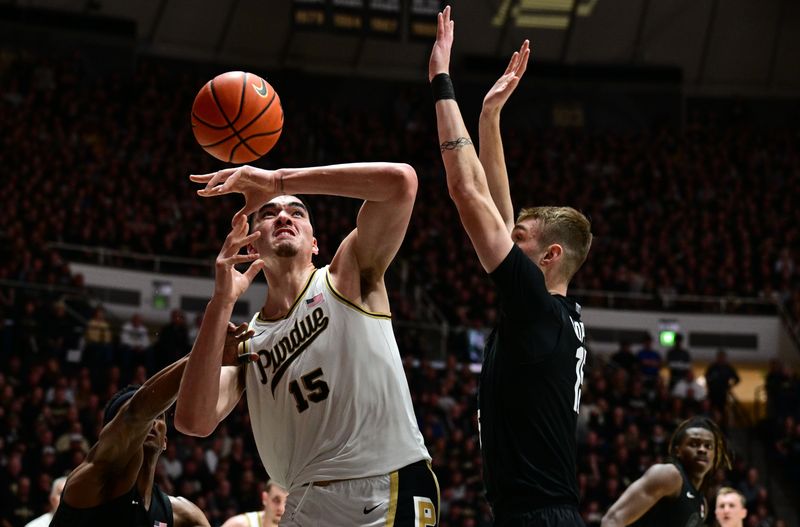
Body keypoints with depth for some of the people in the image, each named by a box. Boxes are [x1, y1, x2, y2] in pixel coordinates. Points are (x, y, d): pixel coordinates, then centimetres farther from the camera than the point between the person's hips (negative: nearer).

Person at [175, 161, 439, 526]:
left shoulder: (346, 276, 3)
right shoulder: (246, 342, 12)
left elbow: (400, 180, -11)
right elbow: (194, 422, -6)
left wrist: (279, 180, -11)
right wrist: (221, 302, -8)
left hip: (391, 492, -4)